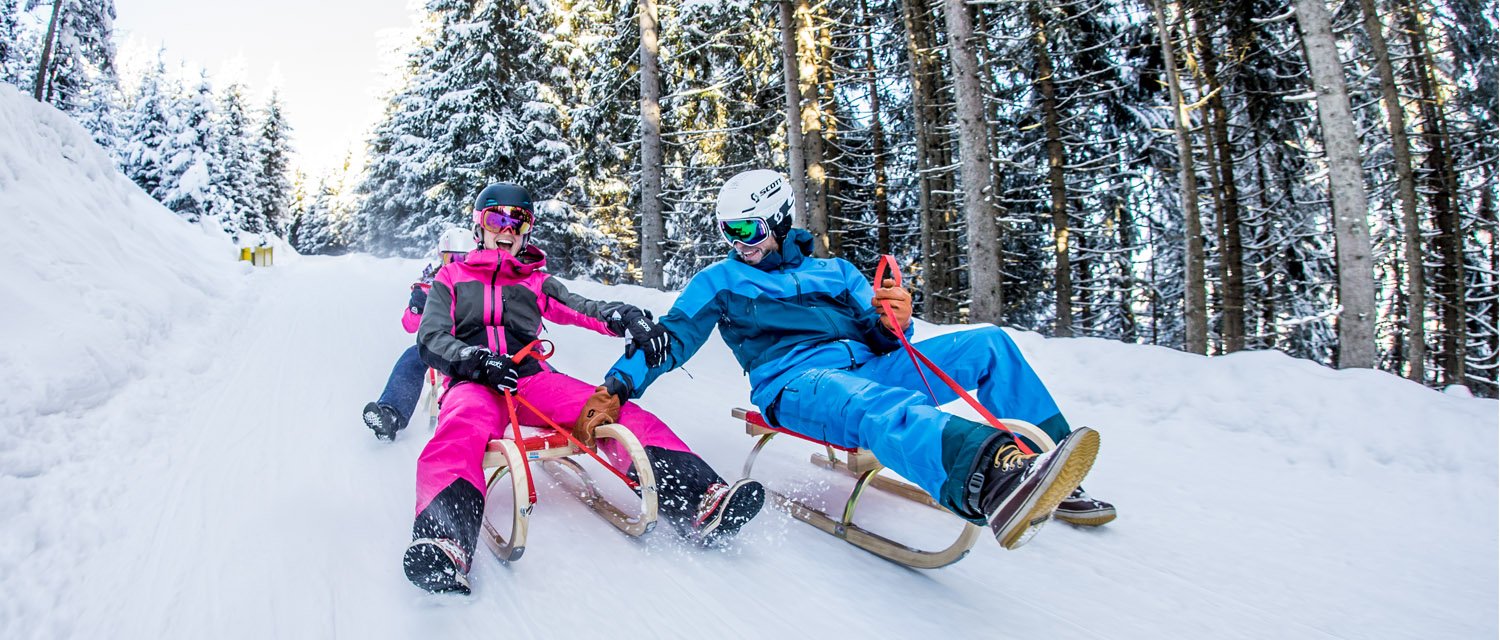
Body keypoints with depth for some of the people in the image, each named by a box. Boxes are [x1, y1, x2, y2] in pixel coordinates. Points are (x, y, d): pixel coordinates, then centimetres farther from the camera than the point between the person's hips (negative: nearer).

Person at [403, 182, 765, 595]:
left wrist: (626, 318, -16)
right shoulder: (452, 278, 24)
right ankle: (444, 539, -65)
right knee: (462, 428, -39)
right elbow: (431, 339, 8)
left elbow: (582, 308, 8)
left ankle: (697, 502, -44)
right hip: (474, 382, -2)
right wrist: (476, 360, -15)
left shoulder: (536, 283, 28)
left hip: (532, 378, 2)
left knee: (615, 411, -25)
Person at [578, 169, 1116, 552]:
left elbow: (881, 341, 20)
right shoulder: (719, 281, 21)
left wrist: (895, 321, -5)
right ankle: (991, 480, -72)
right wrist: (616, 389, -2)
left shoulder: (834, 272, 27)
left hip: (865, 367, 6)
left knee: (990, 345, -8)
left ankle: (1051, 478, -9)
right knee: (880, 409, -41)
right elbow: (671, 339, 13)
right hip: (795, 383, -5)